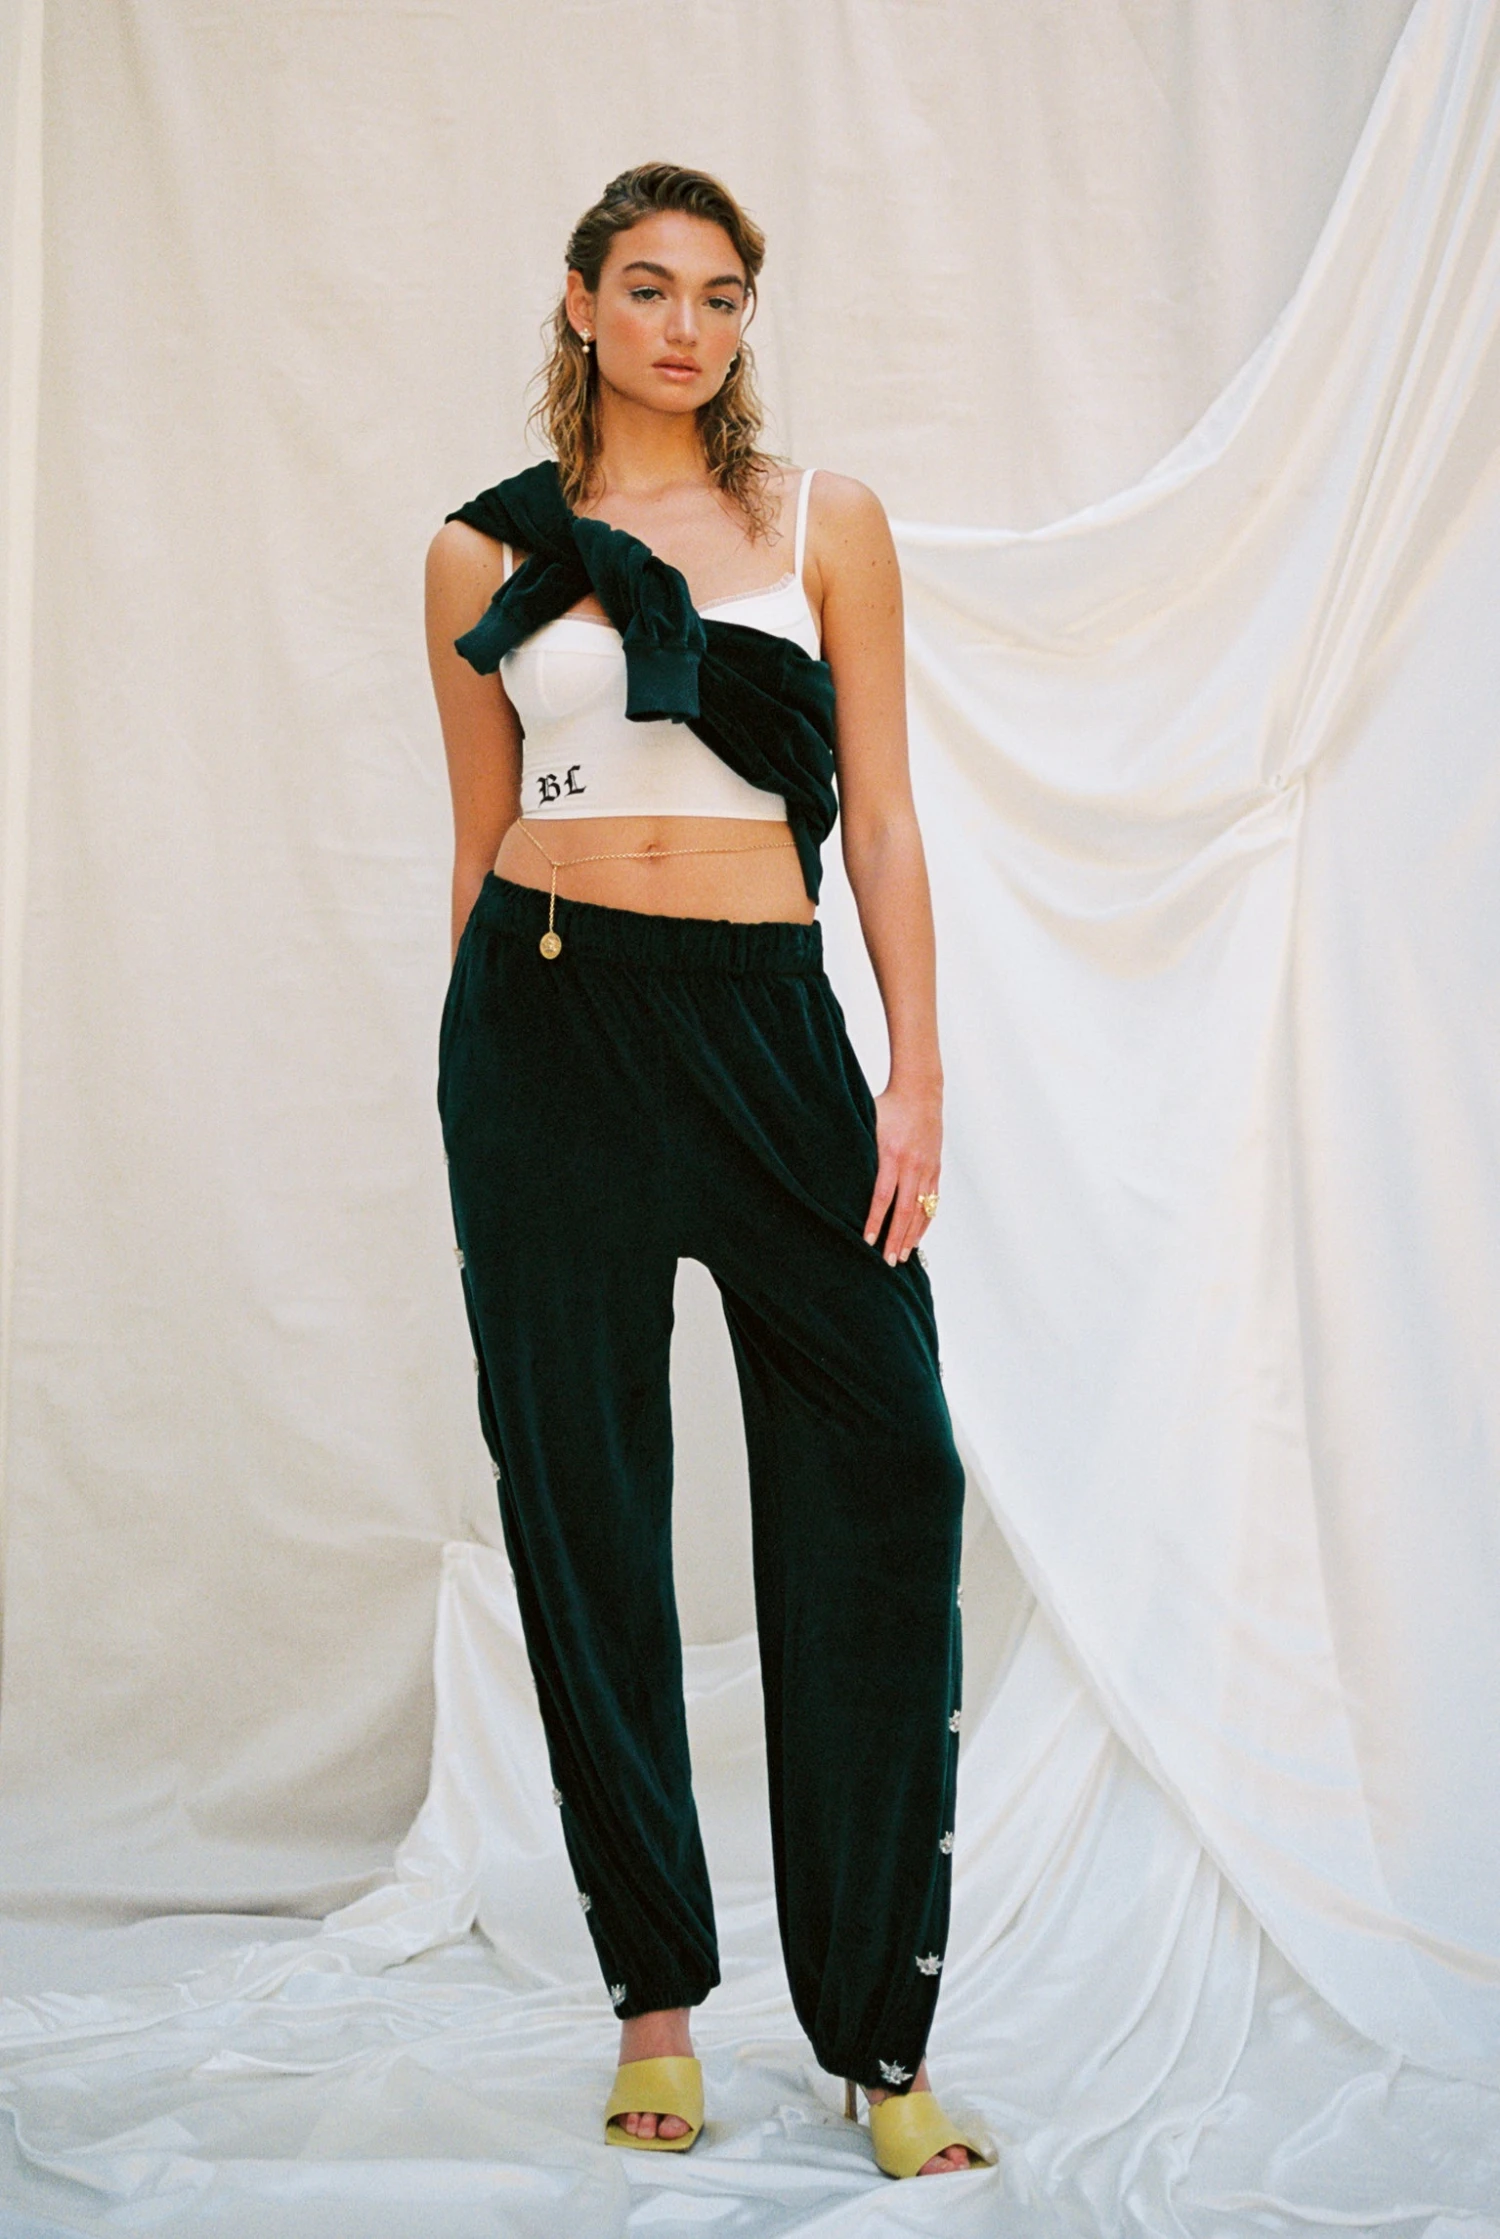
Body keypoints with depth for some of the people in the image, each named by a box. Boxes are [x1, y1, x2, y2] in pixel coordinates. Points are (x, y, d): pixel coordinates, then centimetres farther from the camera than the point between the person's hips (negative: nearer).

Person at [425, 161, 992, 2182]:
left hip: (769, 1019, 0)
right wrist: (480, 1090, 12)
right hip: (549, 1015, 0)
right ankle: (655, 1997, 15)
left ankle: (879, 2029, 2)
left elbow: (884, 817, 4)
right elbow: (480, 840, 13)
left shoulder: (827, 524, 8)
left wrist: (919, 1075, -4)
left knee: (882, 1472, -8)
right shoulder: (485, 556, 8)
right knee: (582, 1499, 3)